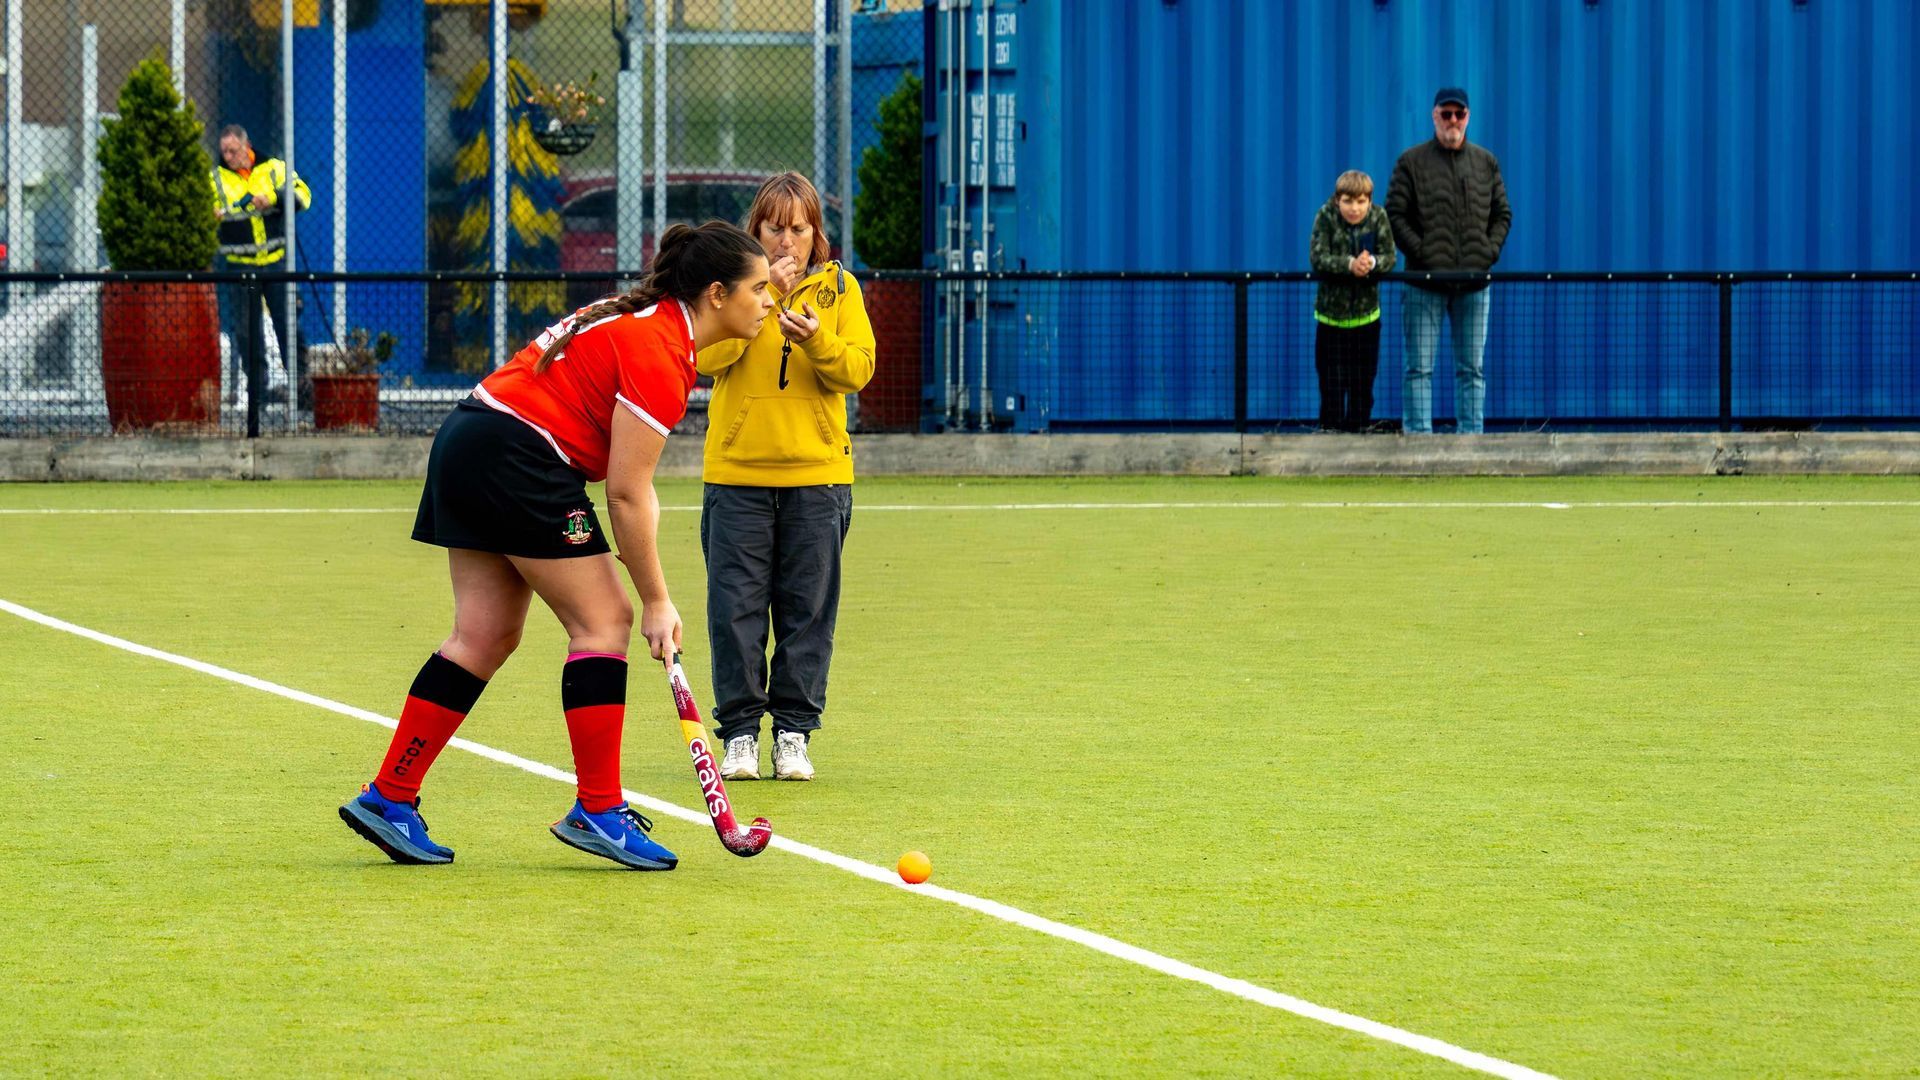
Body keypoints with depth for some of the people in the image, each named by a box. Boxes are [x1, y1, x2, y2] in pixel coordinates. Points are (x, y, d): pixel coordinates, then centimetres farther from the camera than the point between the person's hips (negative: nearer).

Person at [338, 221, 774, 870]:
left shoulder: (645, 321, 14)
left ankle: (387, 798, 12)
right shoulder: (658, 353, -17)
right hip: (518, 458, -10)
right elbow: (625, 492, -17)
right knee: (602, 622, -6)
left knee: (484, 636, 10)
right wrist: (656, 601, -12)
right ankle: (598, 811, -4)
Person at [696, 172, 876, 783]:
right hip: (736, 474, -1)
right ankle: (740, 732, 6)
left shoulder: (838, 287, 8)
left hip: (817, 476, 1)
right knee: (736, 606, -2)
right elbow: (705, 358, -11)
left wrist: (817, 339, -21)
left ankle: (794, 733, 10)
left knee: (808, 609, 3)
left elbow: (859, 369, -2)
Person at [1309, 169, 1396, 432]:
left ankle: (1358, 429, 15)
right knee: (1331, 382, 1)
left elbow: (1389, 257, -9)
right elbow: (1318, 257, -19)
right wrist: (1350, 264, -34)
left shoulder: (1378, 218, -4)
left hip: (1366, 314, 2)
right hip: (1331, 314, -2)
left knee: (1363, 383, 6)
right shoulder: (1326, 218, -10)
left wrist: (1372, 263, -32)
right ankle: (1330, 430, 9)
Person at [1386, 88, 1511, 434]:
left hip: (1474, 279, 3)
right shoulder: (1412, 162, 2)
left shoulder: (1486, 163, 12)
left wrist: (1490, 251, -1)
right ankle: (1418, 436, -3)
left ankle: (1471, 434, 9)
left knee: (1472, 367, 6)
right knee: (1420, 367, -4)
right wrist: (1421, 253, -12)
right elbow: (1395, 216, -1)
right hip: (1426, 281, -3)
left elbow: (1502, 214, 15)